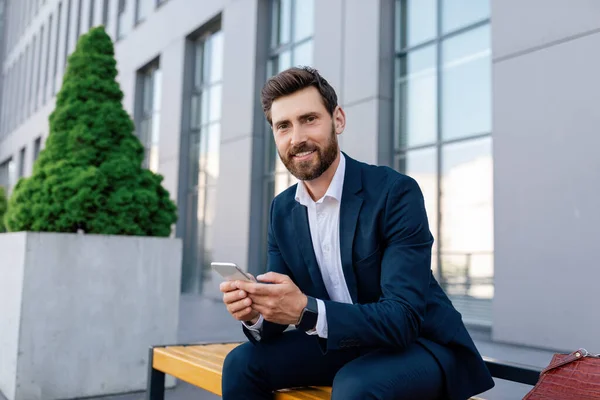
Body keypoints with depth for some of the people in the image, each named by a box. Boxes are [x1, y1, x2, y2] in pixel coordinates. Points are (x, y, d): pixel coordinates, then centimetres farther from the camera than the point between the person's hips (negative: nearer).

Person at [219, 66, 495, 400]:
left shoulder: (396, 193, -21)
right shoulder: (282, 210, -1)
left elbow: (402, 319, -27)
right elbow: (282, 314, -1)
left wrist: (306, 310, -40)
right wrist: (254, 313, -25)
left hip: (421, 343, -5)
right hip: (348, 344, 6)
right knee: (243, 363, -8)